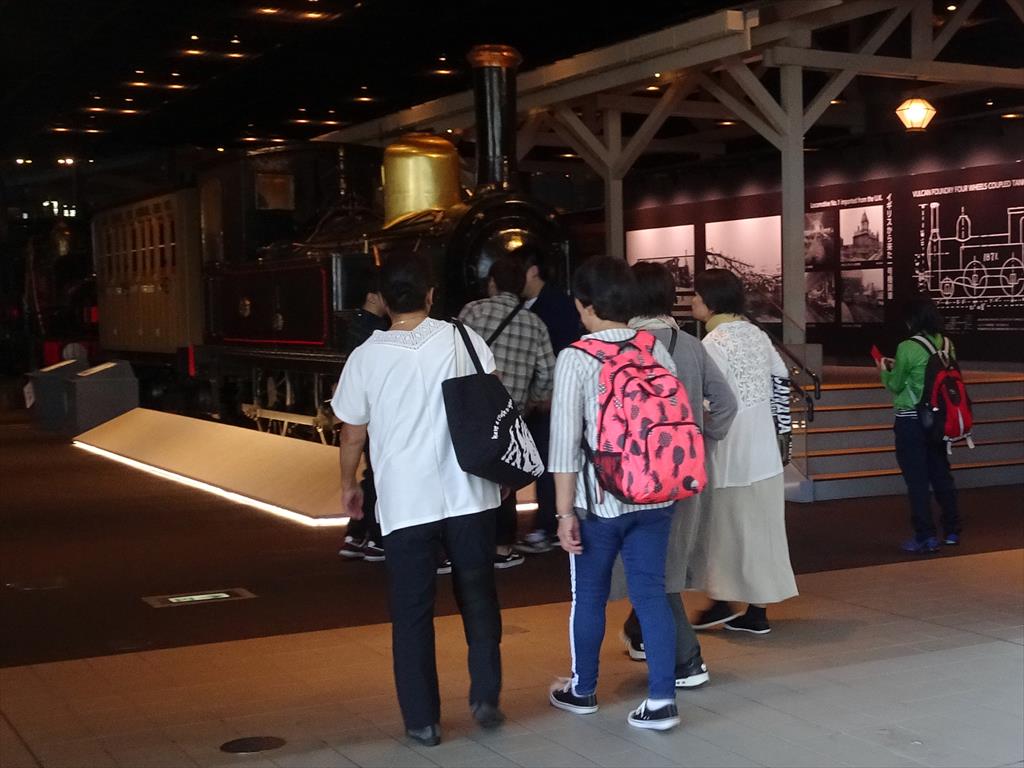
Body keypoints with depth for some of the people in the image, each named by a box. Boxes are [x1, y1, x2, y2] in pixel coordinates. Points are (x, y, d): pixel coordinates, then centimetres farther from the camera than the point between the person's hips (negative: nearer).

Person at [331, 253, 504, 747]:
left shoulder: (365, 358, -1)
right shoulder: (461, 339, -1)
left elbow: (352, 434, 7)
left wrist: (348, 485, 23)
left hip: (405, 501, -1)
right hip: (468, 493, 1)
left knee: (412, 612, 7)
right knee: (478, 598, 17)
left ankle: (422, 720, 11)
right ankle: (485, 698, 18)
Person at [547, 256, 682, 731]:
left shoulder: (575, 359, -10)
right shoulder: (657, 350, 4)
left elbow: (566, 441, -12)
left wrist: (564, 510, -7)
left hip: (600, 500, -4)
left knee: (589, 597, 12)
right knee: (651, 594, 8)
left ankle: (582, 690, 29)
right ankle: (661, 699, 5)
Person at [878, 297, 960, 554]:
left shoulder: (908, 348, -16)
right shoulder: (946, 344, 2)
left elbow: (895, 386, -7)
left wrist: (885, 370, 13)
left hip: (910, 421, -6)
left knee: (916, 480, 1)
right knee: (942, 475, 17)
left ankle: (925, 538, 4)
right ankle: (952, 531, 26)